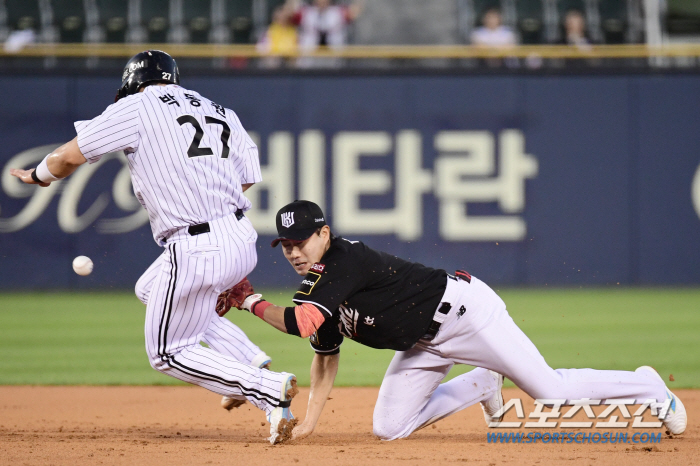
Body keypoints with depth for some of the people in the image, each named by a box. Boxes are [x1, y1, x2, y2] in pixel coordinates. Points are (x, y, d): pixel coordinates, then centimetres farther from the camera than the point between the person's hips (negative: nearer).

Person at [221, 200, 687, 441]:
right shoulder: (316, 287, 3)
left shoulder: (346, 259, -25)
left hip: (463, 309, -9)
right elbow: (326, 354, 14)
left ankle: (647, 385, 13)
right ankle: (481, 384, 23)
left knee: (551, 390, -11)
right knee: (389, 428, 3)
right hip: (423, 344, 9)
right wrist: (308, 423, 6)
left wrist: (253, 302, -19)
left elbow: (301, 323, -35)